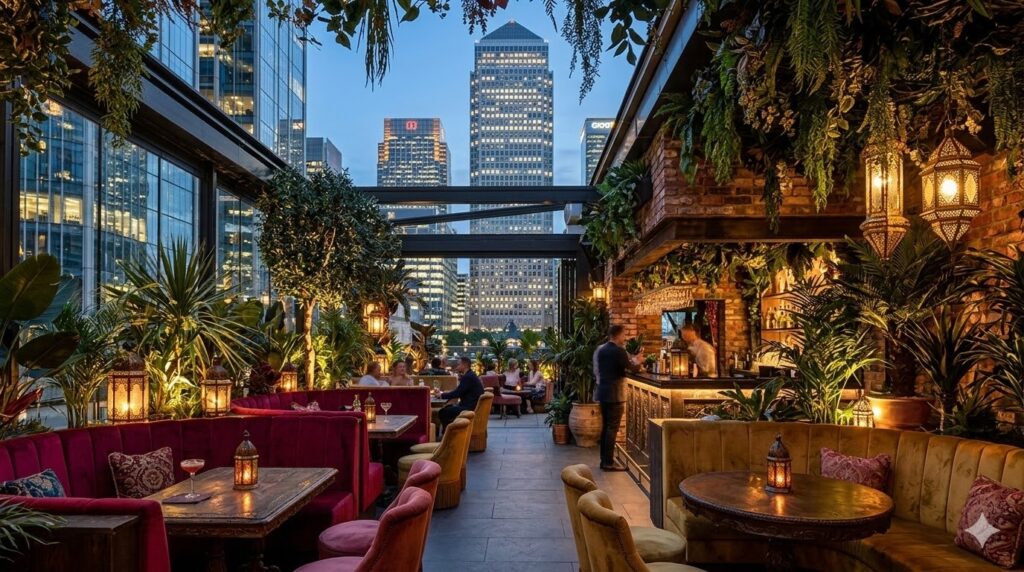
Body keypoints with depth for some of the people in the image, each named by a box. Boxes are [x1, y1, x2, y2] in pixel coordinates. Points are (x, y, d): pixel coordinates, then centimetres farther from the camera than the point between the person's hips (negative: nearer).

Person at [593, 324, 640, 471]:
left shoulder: (601, 350, 10)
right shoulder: (619, 351, -14)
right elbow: (632, 368, -11)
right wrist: (636, 361, 12)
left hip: (603, 392, 8)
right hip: (615, 394, -8)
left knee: (605, 427, 13)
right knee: (612, 428, -4)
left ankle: (604, 459, 18)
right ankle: (609, 462, -1)